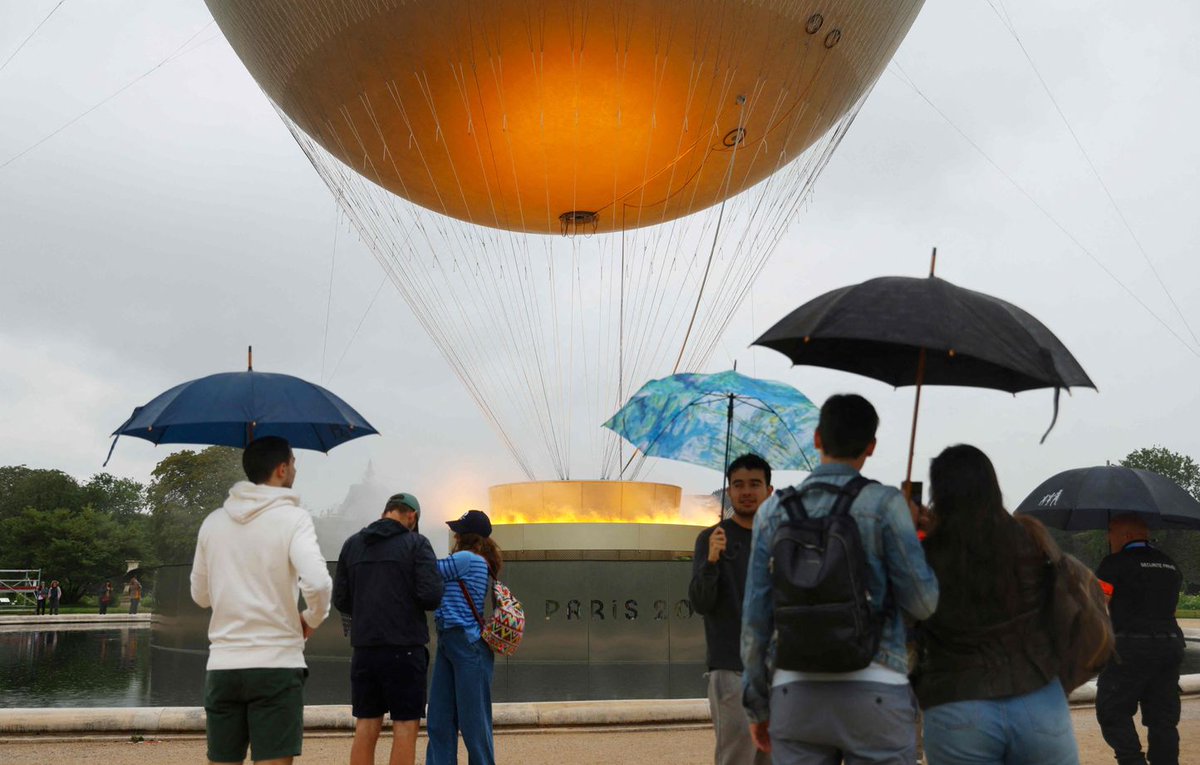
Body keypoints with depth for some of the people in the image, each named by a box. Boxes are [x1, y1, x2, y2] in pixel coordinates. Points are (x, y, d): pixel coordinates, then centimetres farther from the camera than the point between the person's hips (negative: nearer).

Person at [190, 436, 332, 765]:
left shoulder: (213, 522, 9)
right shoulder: (292, 518, -7)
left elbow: (200, 595, 17)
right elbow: (317, 583, -21)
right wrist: (312, 619, -2)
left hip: (222, 666, 5)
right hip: (277, 664, -5)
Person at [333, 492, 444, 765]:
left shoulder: (352, 544, 11)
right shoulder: (416, 543, -4)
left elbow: (341, 600, 10)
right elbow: (431, 595, -13)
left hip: (364, 648, 5)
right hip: (404, 648, -5)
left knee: (366, 726, 9)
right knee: (405, 725, 2)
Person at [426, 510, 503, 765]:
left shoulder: (467, 559, -11)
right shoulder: (480, 562, 16)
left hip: (469, 647, -10)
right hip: (448, 644, 10)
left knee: (473, 721, -1)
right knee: (439, 721, 7)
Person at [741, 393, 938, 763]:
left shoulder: (774, 510, 7)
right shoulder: (884, 503, -3)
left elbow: (755, 617, 6)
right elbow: (922, 602, -1)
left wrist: (756, 705, 14)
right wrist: (910, 532, 15)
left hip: (794, 693, 3)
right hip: (873, 691, -3)